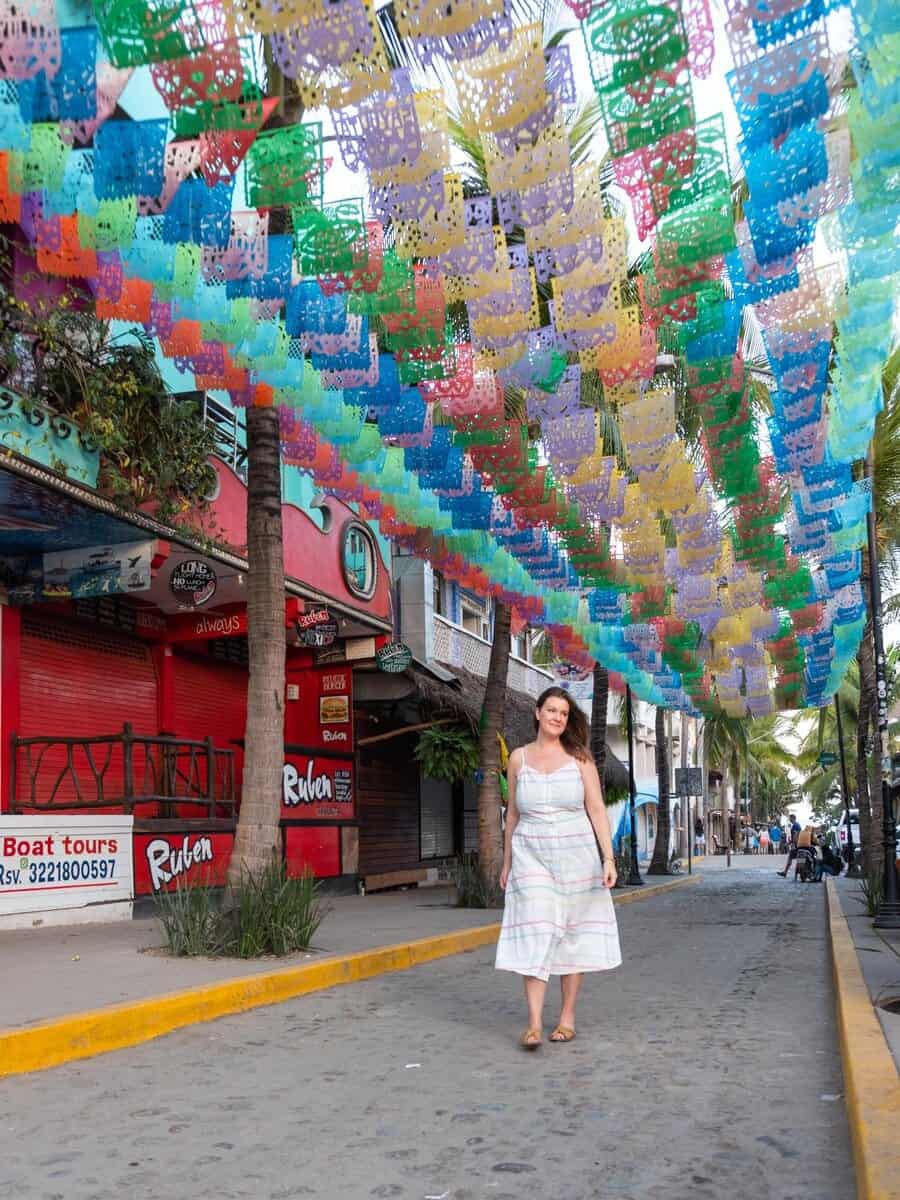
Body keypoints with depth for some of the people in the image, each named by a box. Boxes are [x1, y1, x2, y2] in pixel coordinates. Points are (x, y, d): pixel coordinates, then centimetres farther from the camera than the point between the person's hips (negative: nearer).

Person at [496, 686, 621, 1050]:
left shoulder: (579, 757, 0)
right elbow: (513, 812, 12)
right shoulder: (519, 758, 4)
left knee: (572, 934, 6)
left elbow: (597, 809, -3)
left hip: (576, 855, 0)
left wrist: (609, 858, -11)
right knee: (534, 933, -9)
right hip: (532, 856, 0)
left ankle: (567, 1017, 17)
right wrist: (507, 862, 14)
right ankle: (534, 1023, -11)